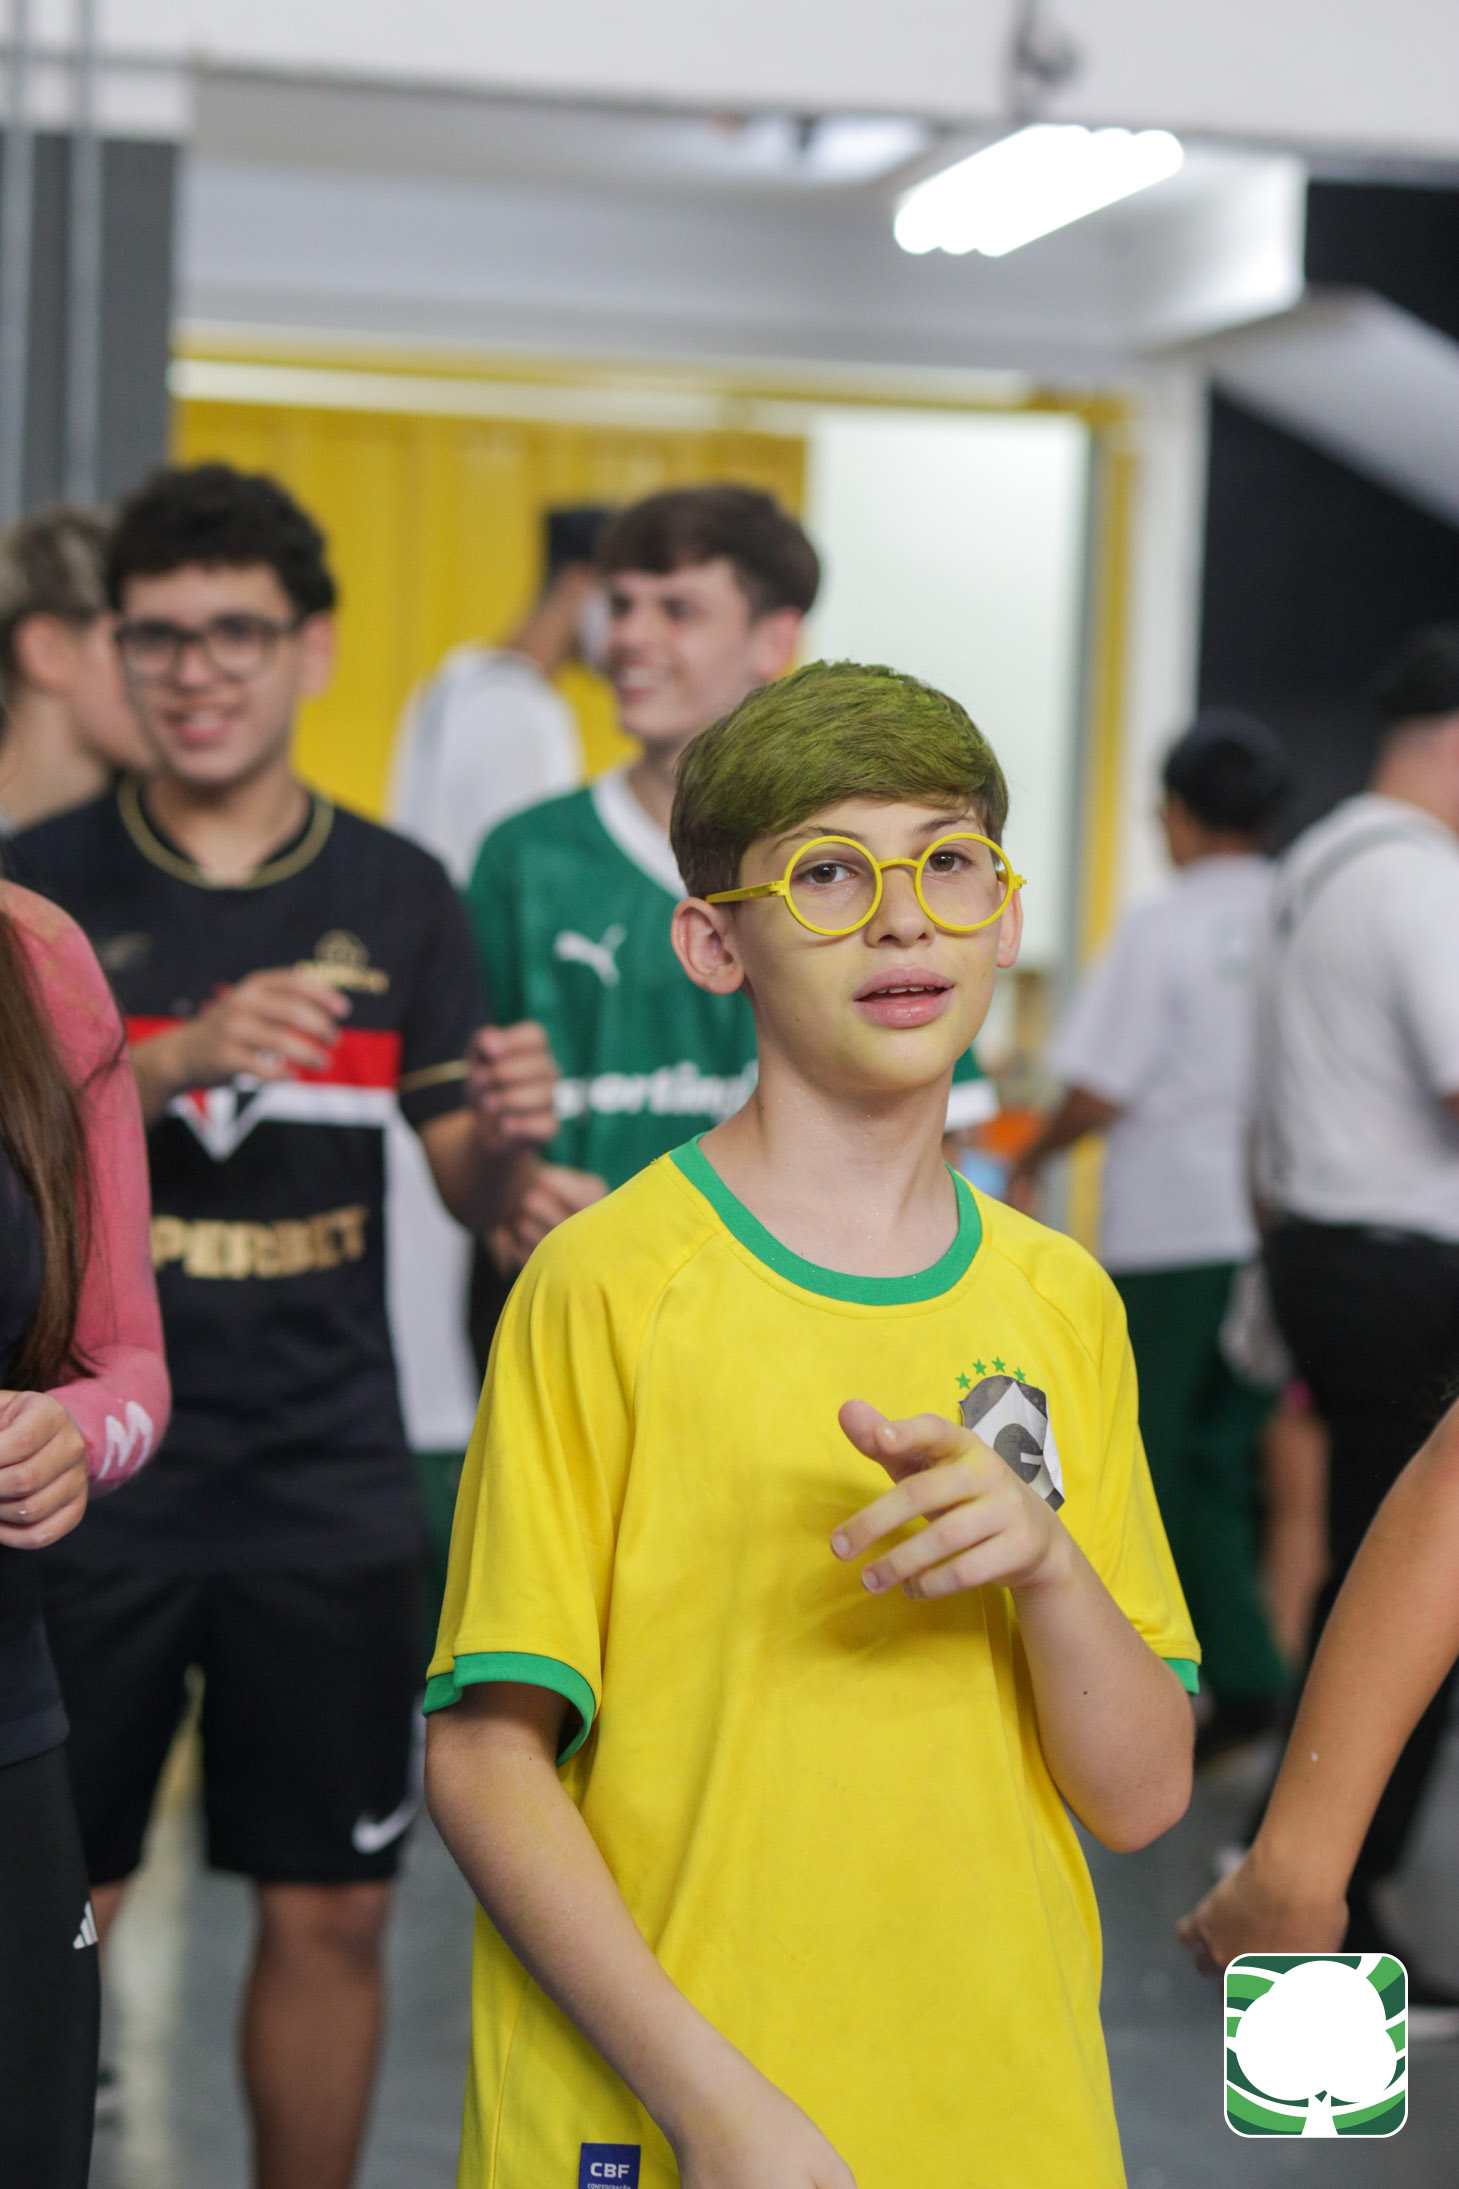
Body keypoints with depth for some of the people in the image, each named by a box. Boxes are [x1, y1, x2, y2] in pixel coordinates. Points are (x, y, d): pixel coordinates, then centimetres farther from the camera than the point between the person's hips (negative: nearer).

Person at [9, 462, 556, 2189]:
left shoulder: (398, 896, 6)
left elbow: (469, 1197, 6)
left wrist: (508, 1133, -17)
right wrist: (177, 1063, -25)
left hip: (327, 1484, 2)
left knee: (331, 1913, 8)